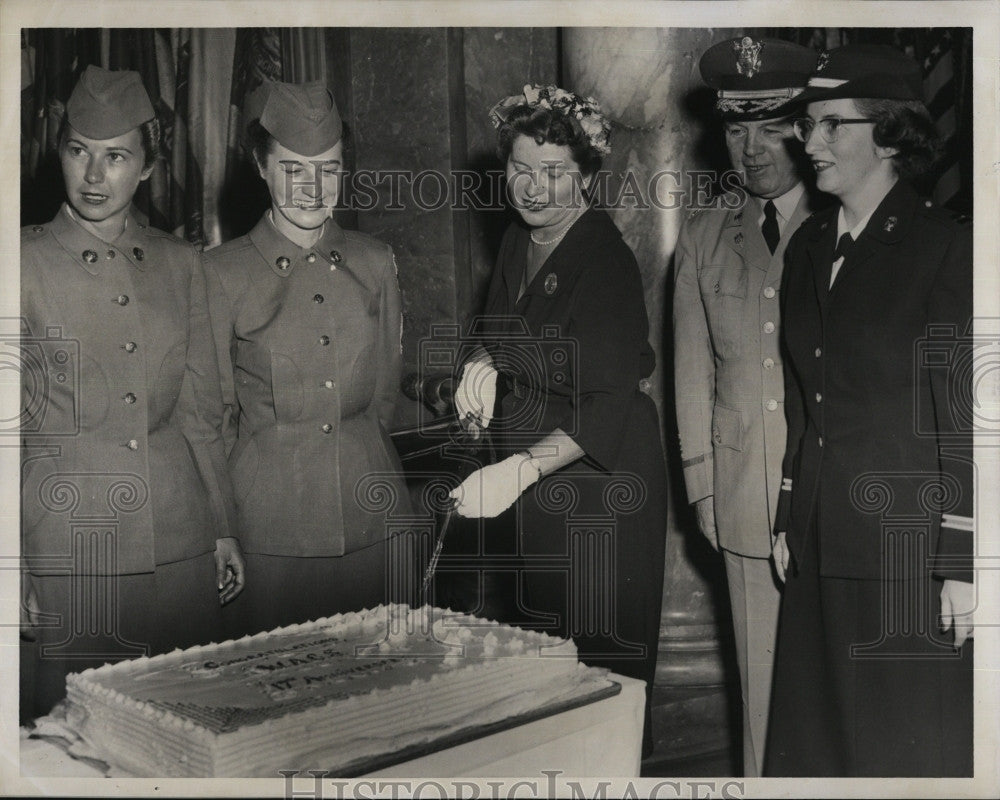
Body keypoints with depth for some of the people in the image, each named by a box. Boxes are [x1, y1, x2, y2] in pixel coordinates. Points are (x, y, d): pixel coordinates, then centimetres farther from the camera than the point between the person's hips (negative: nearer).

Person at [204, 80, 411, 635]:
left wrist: (356, 454, 11)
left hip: (372, 505, 3)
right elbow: (215, 408, 3)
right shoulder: (222, 272, -4)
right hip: (268, 516, -3)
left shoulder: (375, 263, 6)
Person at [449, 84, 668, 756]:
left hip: (600, 477, -8)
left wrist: (520, 470, -37)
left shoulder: (607, 262, -19)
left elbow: (609, 404, -26)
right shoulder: (516, 243, 6)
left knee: (601, 656, 3)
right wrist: (485, 364, 0)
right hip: (528, 478, 8)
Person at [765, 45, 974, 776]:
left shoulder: (946, 248, -10)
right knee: (815, 739, 15)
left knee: (913, 747, 7)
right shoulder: (809, 246, 9)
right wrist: (788, 522, 12)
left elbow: (965, 417, -12)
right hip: (822, 546, 6)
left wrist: (961, 566, -13)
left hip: (910, 550, -6)